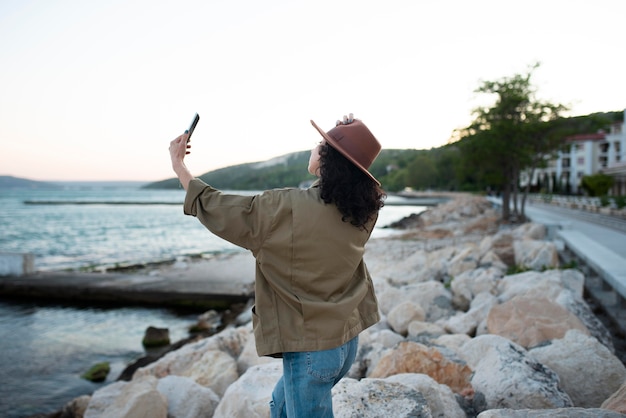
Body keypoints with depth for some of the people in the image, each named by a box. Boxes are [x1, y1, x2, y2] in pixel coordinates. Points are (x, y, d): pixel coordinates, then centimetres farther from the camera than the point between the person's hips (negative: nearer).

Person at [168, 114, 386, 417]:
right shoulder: (362, 212, -6)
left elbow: (214, 208, -12)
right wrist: (352, 140, 20)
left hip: (310, 349, -7)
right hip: (348, 341, 7)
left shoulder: (284, 209, -24)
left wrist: (178, 164, 2)